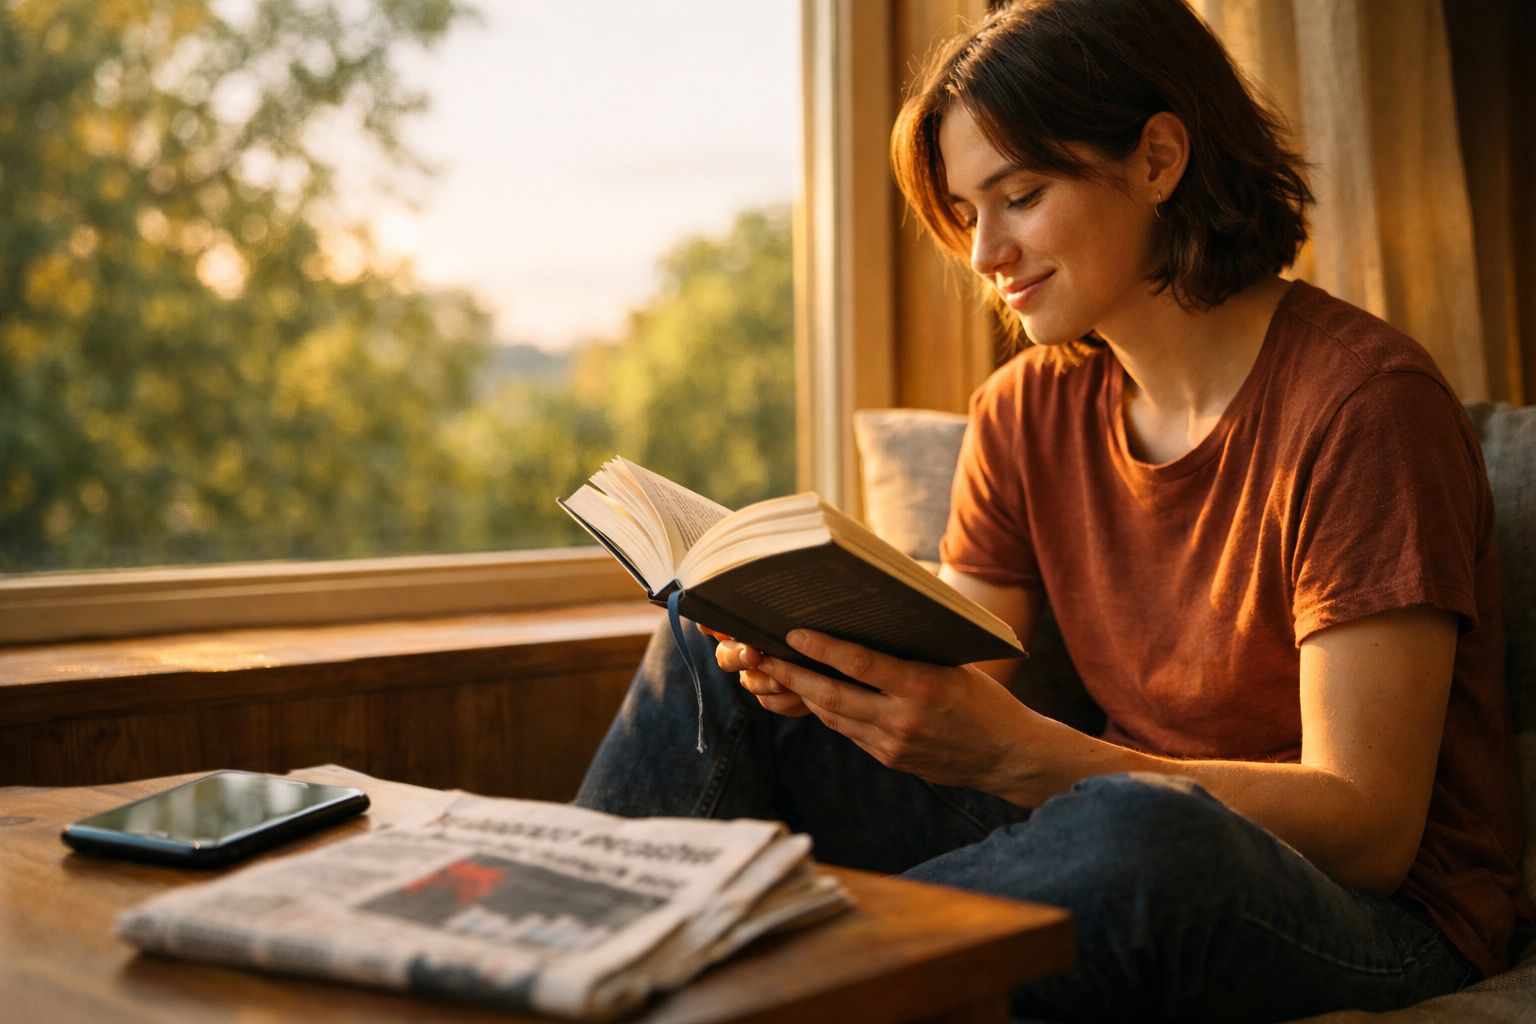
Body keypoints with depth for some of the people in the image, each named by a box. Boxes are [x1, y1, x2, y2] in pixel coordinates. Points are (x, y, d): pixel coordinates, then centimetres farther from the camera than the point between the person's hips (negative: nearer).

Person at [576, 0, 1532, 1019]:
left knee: (1131, 830, -41)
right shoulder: (1029, 410, 4)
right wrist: (815, 659, -19)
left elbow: (1367, 826, -22)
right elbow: (951, 706, 4)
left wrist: (1015, 751, -32)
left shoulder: (1360, 401, -17)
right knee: (717, 664, -5)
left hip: (1381, 916, -5)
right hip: (1105, 837, 6)